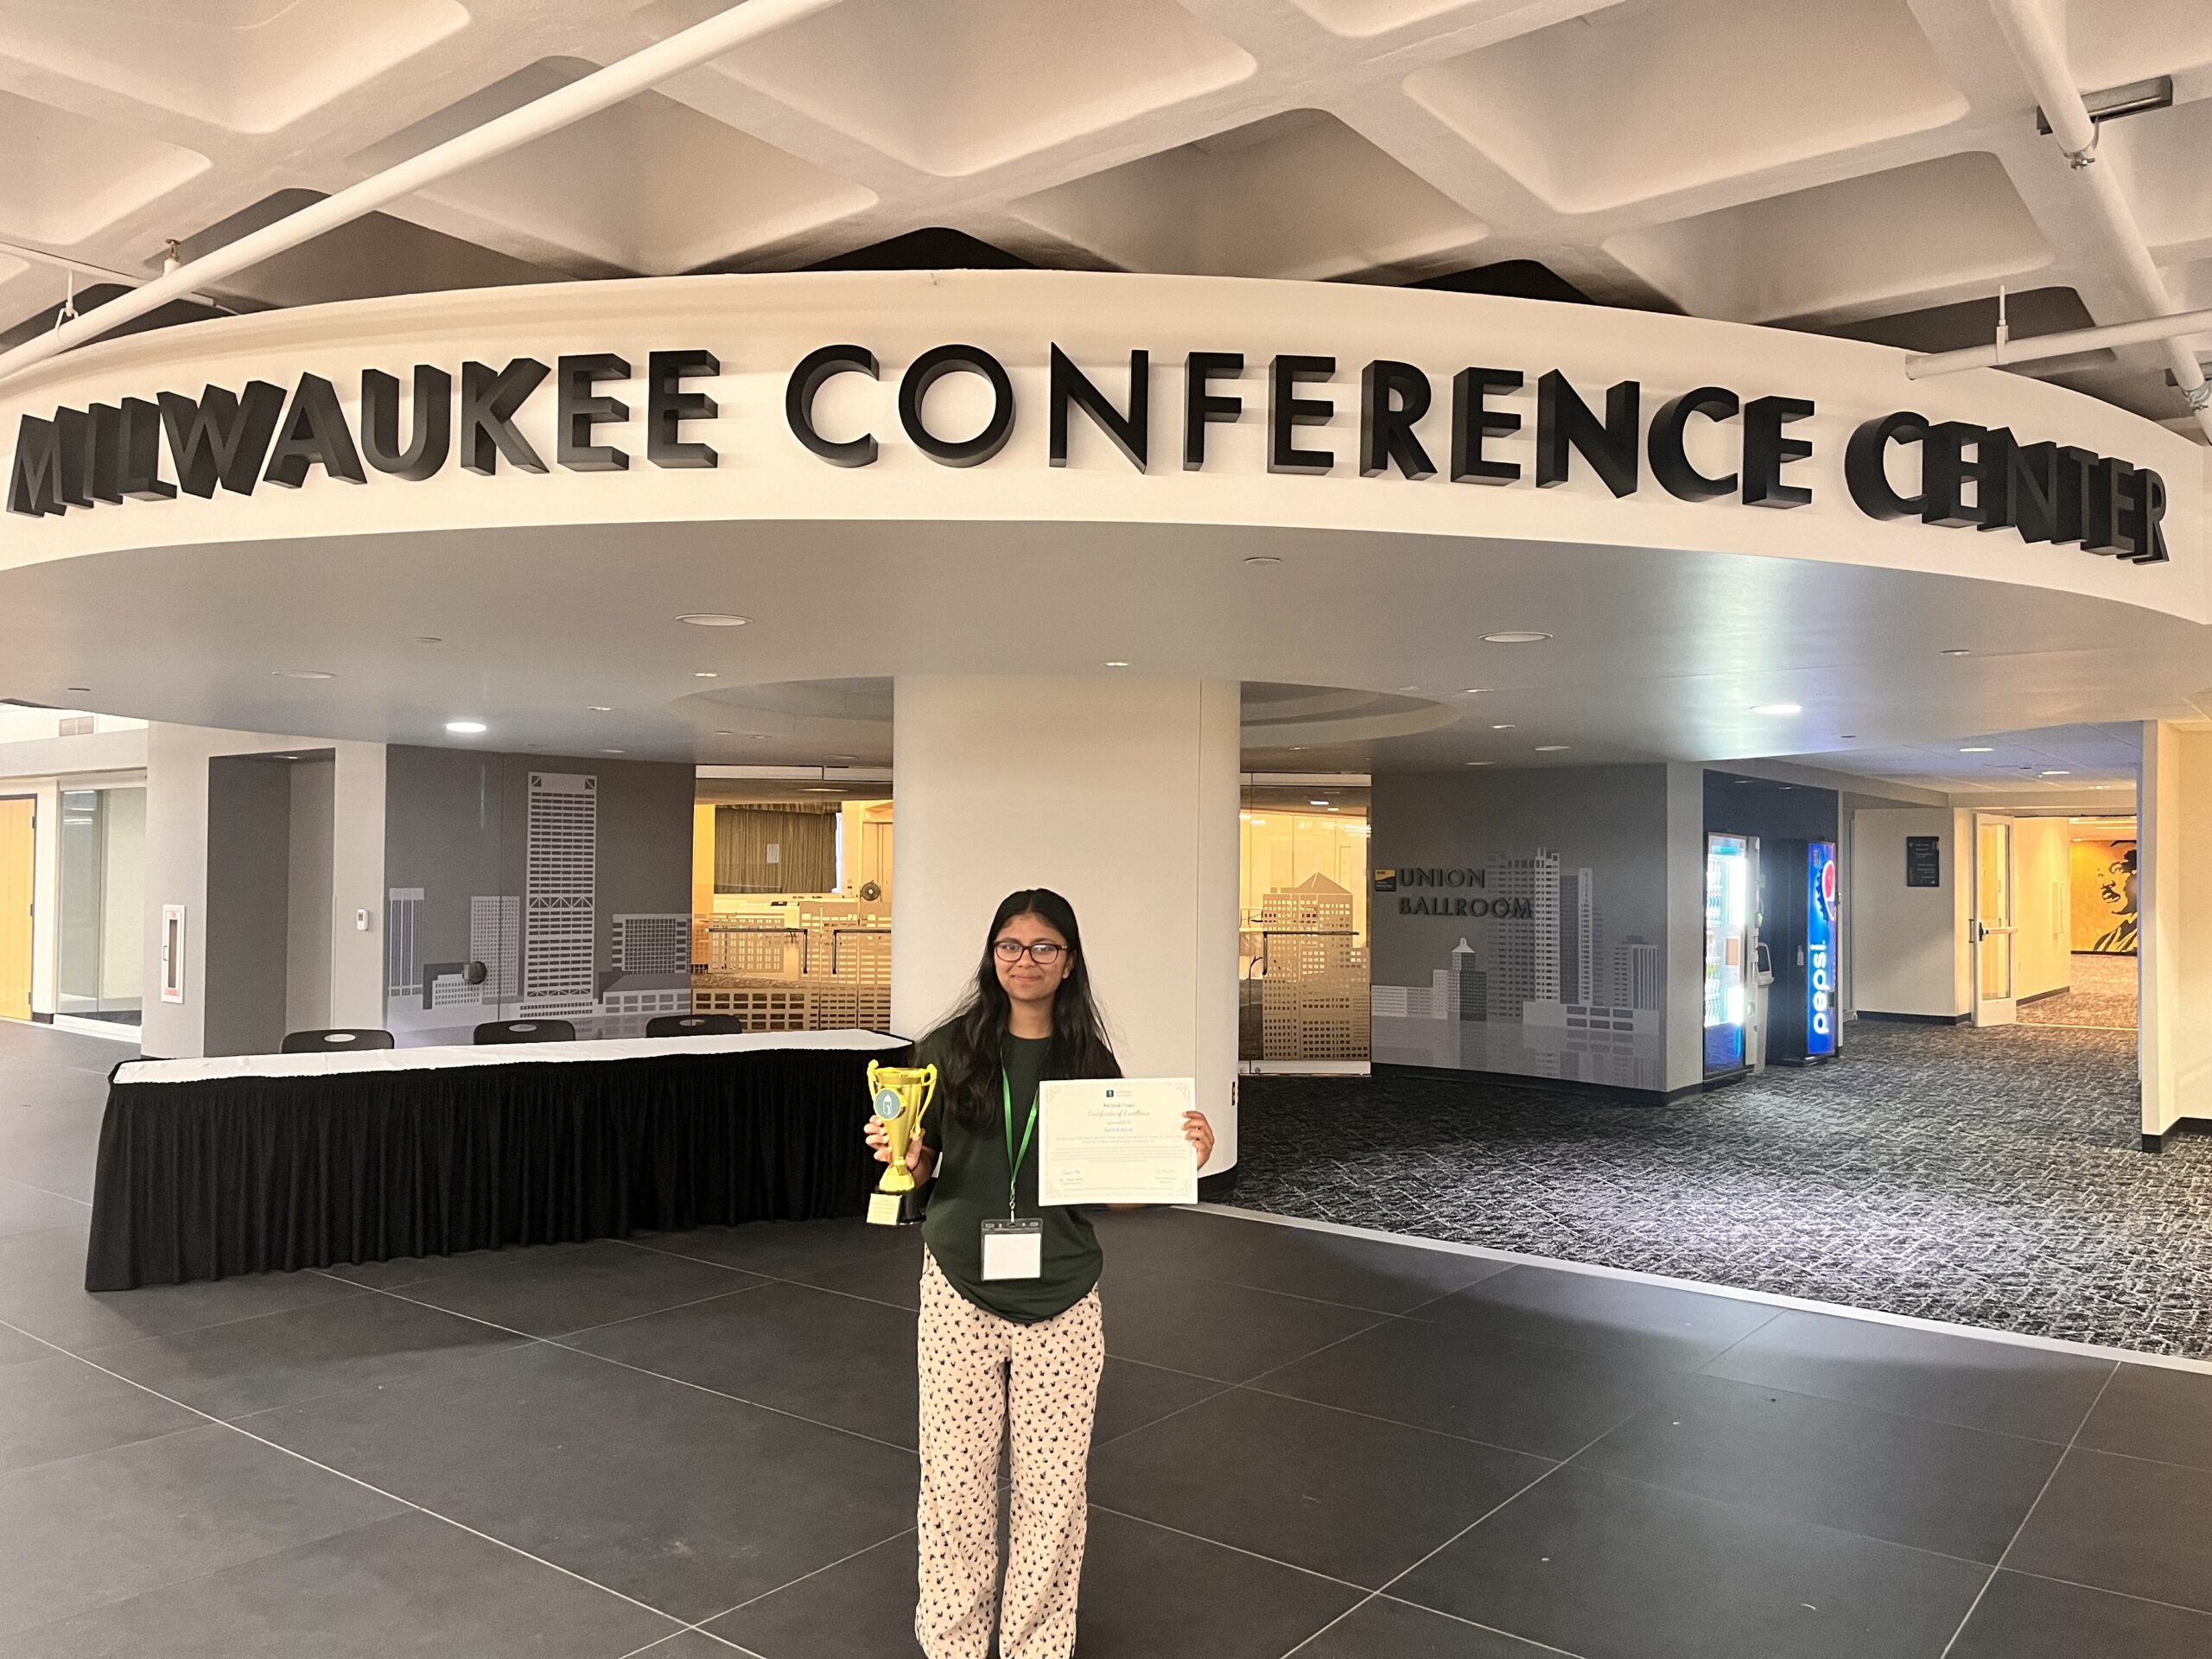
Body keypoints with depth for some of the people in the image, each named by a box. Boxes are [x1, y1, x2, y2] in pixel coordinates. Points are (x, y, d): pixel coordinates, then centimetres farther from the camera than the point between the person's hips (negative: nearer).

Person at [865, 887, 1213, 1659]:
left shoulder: (1091, 1061, 0)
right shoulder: (951, 1049, -3)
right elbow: (921, 1167, 4)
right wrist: (902, 1155, -17)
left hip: (1062, 1303, 1)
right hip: (961, 1294, -1)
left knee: (1053, 1488, 8)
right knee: (955, 1483, 7)